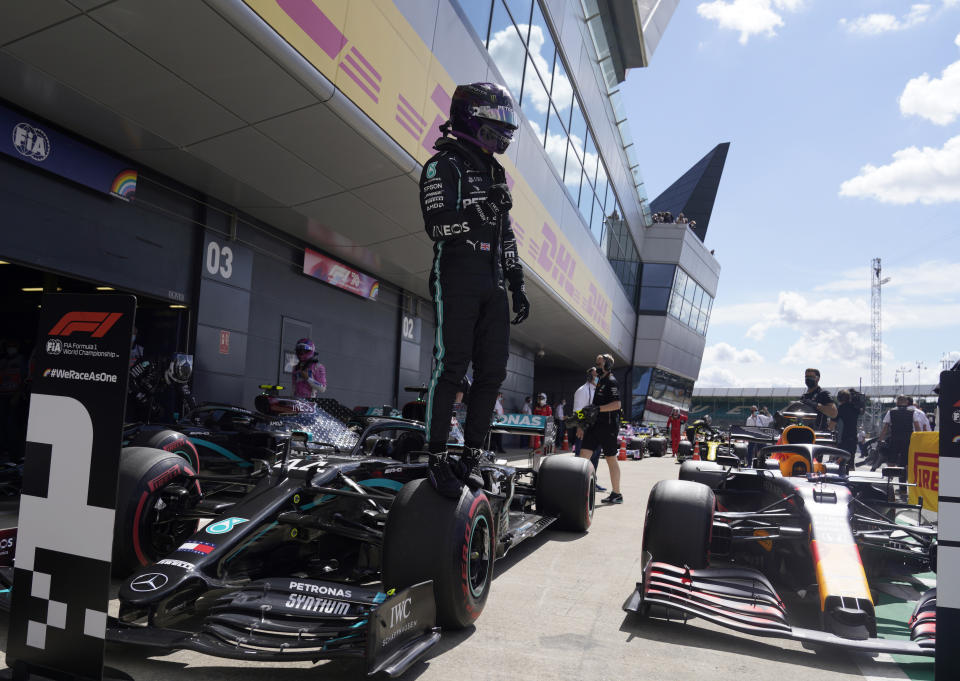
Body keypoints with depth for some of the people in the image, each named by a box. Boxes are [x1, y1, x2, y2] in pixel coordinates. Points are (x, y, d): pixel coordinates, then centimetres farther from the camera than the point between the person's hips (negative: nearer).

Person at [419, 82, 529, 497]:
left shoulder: (496, 173, 23)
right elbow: (438, 224, -14)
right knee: (450, 367, -9)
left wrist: (518, 284, 17)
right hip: (456, 279, -7)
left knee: (492, 371, 3)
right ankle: (438, 459, -2)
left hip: (492, 284, 8)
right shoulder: (444, 165, 0)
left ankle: (471, 456, 11)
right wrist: (482, 208, -16)